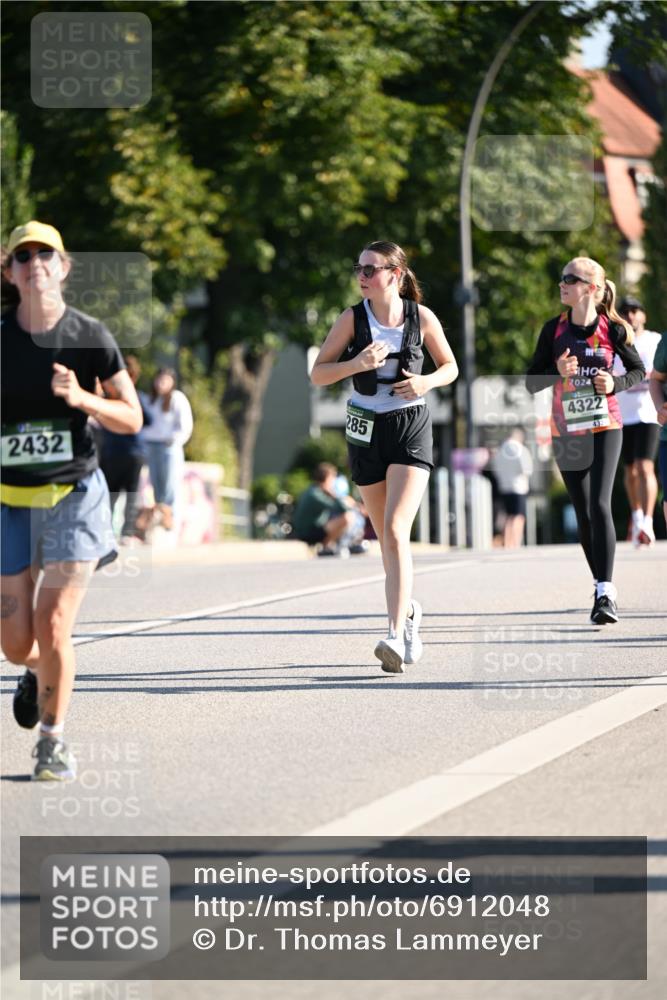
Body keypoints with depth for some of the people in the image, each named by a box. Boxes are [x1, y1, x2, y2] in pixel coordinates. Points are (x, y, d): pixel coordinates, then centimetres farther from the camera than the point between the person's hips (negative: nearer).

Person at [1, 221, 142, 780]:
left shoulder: (91, 337, -3)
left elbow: (131, 420, 1)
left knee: (53, 627, -11)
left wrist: (82, 399, -16)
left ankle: (53, 741, 8)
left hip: (74, 495, -2)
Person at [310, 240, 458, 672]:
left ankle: (396, 636, -23)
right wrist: (356, 364, -18)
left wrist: (427, 381, -12)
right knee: (387, 536, 12)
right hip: (366, 429, 3)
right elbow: (318, 373, 0)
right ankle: (407, 609, 39)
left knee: (395, 531, -18)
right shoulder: (352, 319, -2)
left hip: (411, 429, -3)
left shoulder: (422, 317, -3)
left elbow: (450, 367, 9)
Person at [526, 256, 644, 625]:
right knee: (583, 513, 8)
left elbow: (638, 370, 8)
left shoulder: (613, 329, -6)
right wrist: (558, 372, -18)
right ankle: (603, 587, 22)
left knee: (599, 505, -16)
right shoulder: (555, 329, 0)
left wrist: (615, 383, -12)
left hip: (604, 428, -3)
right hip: (566, 430, 3)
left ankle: (605, 594, -18)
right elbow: (532, 381, 3)